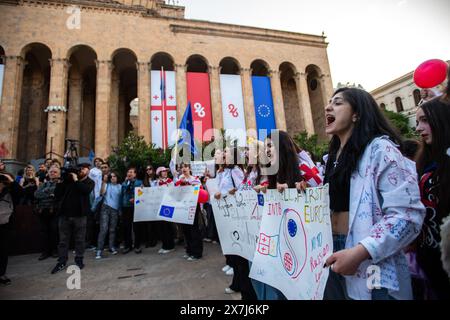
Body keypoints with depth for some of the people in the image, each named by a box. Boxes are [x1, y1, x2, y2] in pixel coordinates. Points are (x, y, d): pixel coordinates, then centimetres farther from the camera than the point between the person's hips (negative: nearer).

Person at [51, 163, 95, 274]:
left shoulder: (90, 182, 4)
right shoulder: (69, 179, 8)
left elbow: (86, 190, -19)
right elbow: (57, 194, 6)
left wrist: (76, 180, -12)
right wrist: (61, 181, -5)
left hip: (79, 215, -2)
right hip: (65, 213, 2)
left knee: (80, 239, 7)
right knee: (63, 240, 10)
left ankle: (79, 260, 21)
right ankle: (62, 262, 22)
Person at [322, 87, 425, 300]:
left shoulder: (379, 148, -12)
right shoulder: (334, 155, 10)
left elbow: (407, 214, -21)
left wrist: (359, 252, -27)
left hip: (370, 262, -7)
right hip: (334, 253, 7)